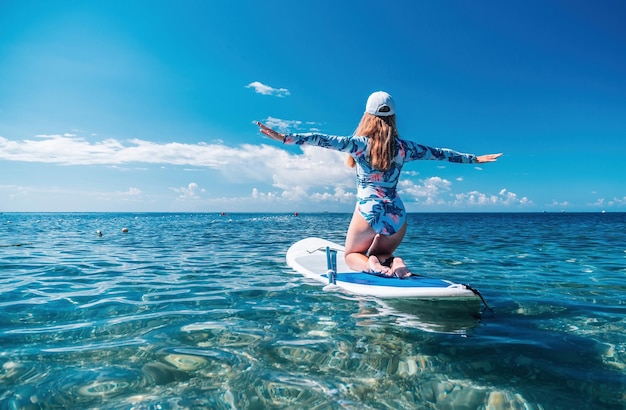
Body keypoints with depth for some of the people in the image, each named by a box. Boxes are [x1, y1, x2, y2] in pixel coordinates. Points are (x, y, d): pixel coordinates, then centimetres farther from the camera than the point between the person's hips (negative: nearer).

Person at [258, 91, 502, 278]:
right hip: (397, 216, 4)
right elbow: (440, 153, 14)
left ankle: (370, 265, -14)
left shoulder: (359, 144, -5)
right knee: (381, 254, 27)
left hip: (367, 212, -3)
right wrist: (475, 159, 27)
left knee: (352, 255, 20)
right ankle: (392, 262, -9)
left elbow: (324, 140, -13)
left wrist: (285, 137, -15)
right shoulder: (403, 147, 5)